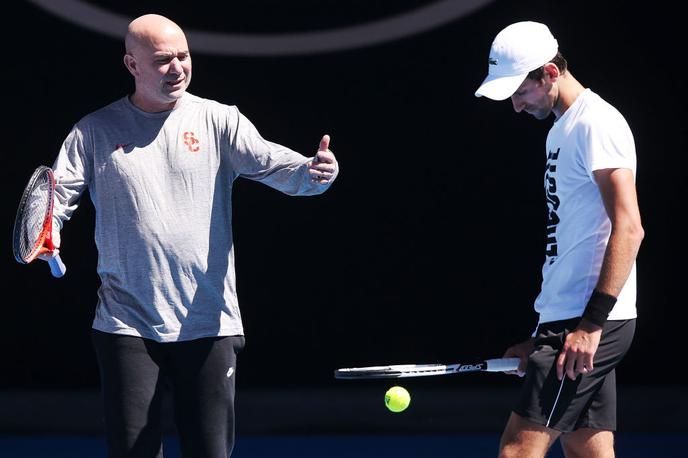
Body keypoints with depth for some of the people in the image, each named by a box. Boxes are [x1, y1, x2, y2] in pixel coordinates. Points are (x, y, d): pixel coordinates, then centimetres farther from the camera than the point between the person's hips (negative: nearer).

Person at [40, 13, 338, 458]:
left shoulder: (219, 121, 4)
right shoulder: (95, 132, 5)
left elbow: (270, 162, -8)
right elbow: (60, 192, 4)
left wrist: (313, 171, -30)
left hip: (209, 326, 0)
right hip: (127, 327, 0)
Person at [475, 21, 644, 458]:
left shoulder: (596, 123, -11)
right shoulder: (563, 129, 20)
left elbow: (628, 229, -20)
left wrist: (592, 323, -24)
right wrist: (541, 339, 21)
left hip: (589, 324, -10)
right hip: (568, 322, 10)